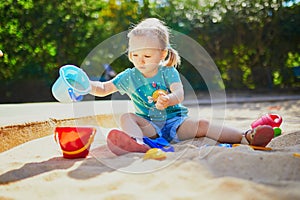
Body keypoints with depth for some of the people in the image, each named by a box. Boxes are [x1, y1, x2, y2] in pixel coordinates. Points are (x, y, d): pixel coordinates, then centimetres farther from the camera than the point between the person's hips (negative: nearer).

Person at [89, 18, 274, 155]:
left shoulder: (168, 72, -1)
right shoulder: (129, 77, 4)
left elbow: (179, 94, -17)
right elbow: (103, 89, 8)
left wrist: (168, 100, -41)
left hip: (175, 122, -1)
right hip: (148, 126, 1)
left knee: (201, 125, -23)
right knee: (126, 118, -26)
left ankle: (246, 137, -32)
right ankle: (138, 142, -57)